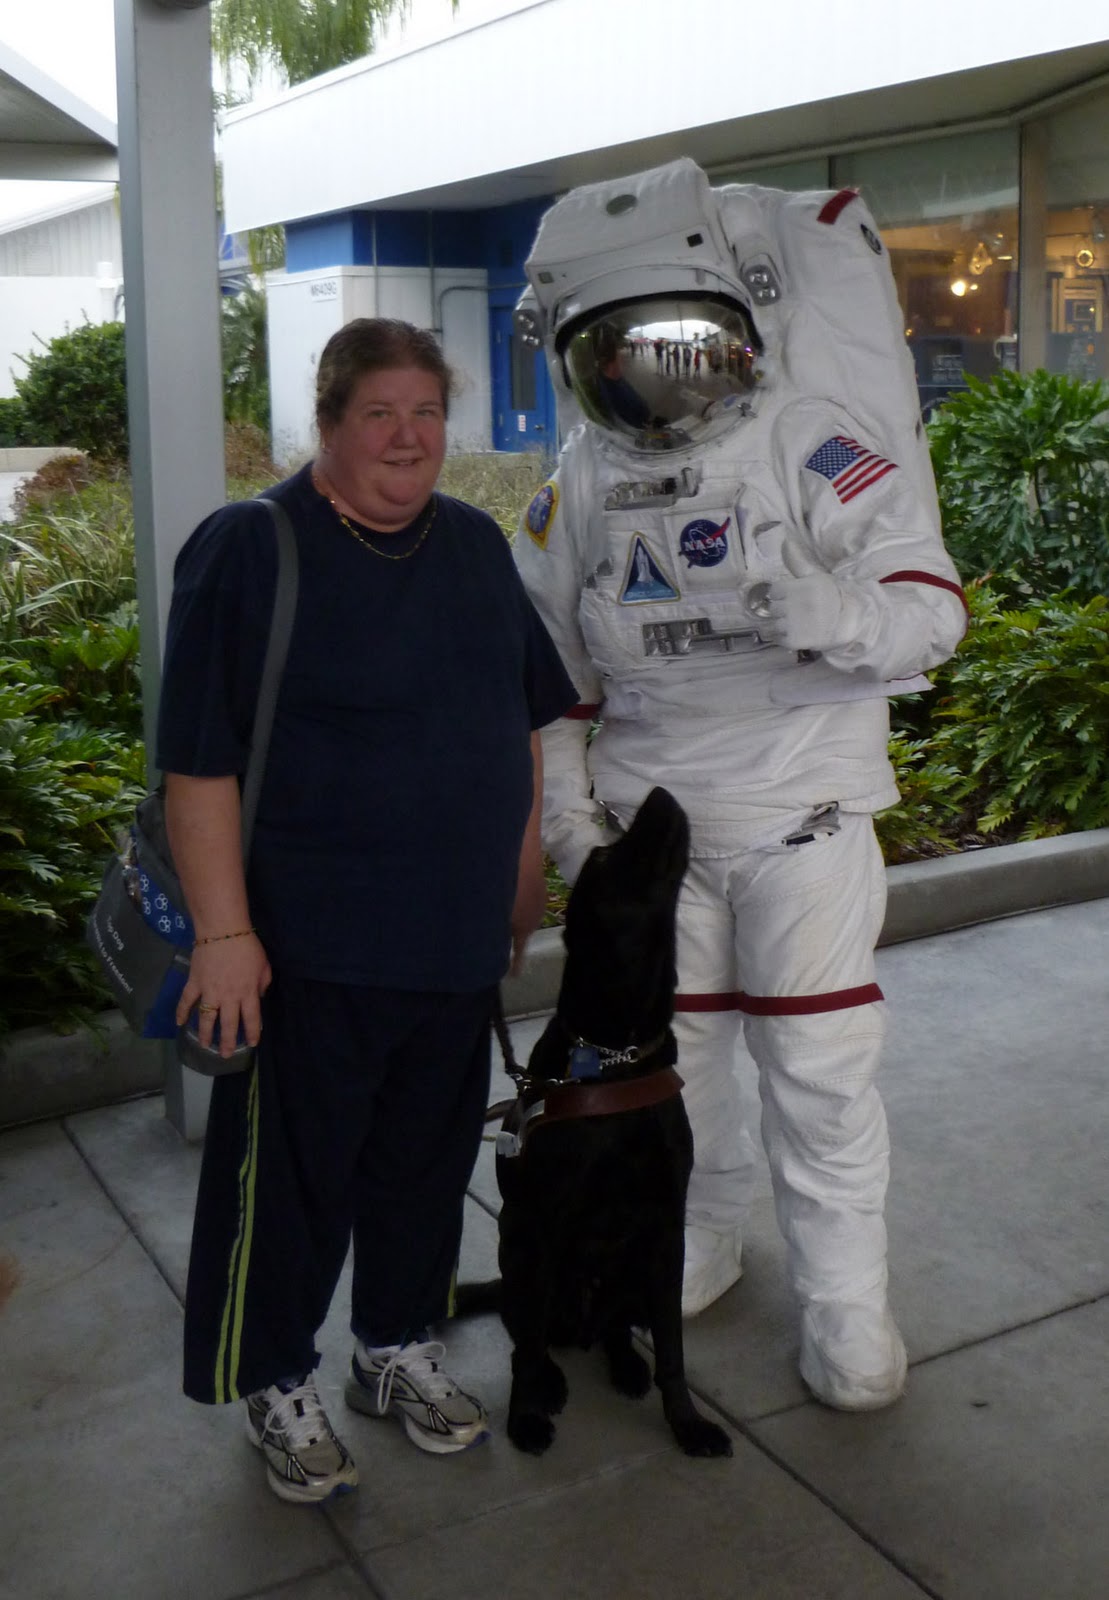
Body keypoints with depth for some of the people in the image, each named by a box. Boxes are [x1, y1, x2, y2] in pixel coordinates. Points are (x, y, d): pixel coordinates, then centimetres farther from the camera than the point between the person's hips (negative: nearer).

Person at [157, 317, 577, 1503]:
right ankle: (277, 1385, 28)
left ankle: (398, 1350, 38)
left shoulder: (475, 546, 7)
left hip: (457, 936, 6)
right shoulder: (249, 550, -12)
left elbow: (526, 714, 18)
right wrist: (225, 931, -18)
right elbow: (199, 763, -15)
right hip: (309, 946, -6)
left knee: (430, 1153, 18)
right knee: (294, 1169, 6)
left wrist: (523, 863, 16)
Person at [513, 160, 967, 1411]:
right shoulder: (581, 479, 3)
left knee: (820, 1068, 2)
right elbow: (548, 652, 10)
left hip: (802, 813, -4)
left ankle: (844, 1297, 21)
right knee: (671, 1050, 15)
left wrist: (815, 608, -35)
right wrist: (561, 806, 4)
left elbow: (933, 610, -16)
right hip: (649, 816, 4)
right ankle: (704, 1237, 39)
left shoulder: (816, 446, -11)